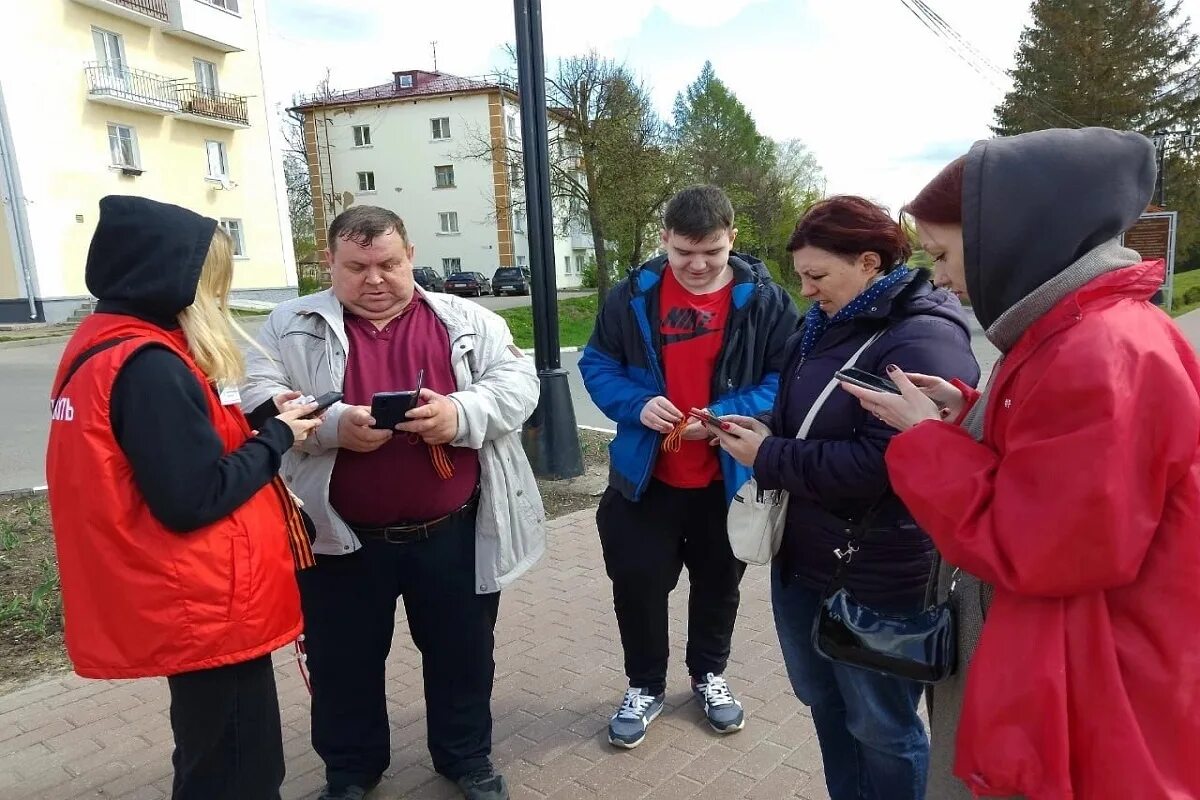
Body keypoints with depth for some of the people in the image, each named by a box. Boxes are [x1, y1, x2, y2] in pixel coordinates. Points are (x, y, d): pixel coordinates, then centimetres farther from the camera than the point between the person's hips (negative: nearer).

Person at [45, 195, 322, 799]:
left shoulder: (105, 344, 8)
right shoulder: (148, 365, -23)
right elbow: (195, 498, -25)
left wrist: (259, 415, 2)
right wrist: (278, 436, -13)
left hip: (188, 605, 10)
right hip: (206, 609, -10)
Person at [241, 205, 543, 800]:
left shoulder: (466, 321, 3)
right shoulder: (292, 327, 2)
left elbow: (517, 382, -4)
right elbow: (260, 401, -7)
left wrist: (462, 414, -23)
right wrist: (332, 425, -24)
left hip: (454, 533, 1)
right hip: (343, 539, 0)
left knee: (462, 654, 17)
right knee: (344, 663, 17)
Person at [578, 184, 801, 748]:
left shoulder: (764, 299, -8)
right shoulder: (633, 296, -5)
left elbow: (786, 380, -7)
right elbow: (597, 364, 0)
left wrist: (725, 414, -23)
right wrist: (637, 405, -20)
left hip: (730, 478, 0)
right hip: (646, 476, 1)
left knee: (718, 583, 19)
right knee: (637, 583, 8)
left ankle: (709, 675, 44)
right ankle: (645, 686, 33)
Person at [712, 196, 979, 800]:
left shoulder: (924, 341, -20)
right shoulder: (827, 326, 6)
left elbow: (878, 464, -29)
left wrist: (769, 458, -20)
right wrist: (762, 433, -3)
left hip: (877, 579, -8)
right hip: (801, 556, 8)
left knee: (881, 728, 13)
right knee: (823, 703, 24)